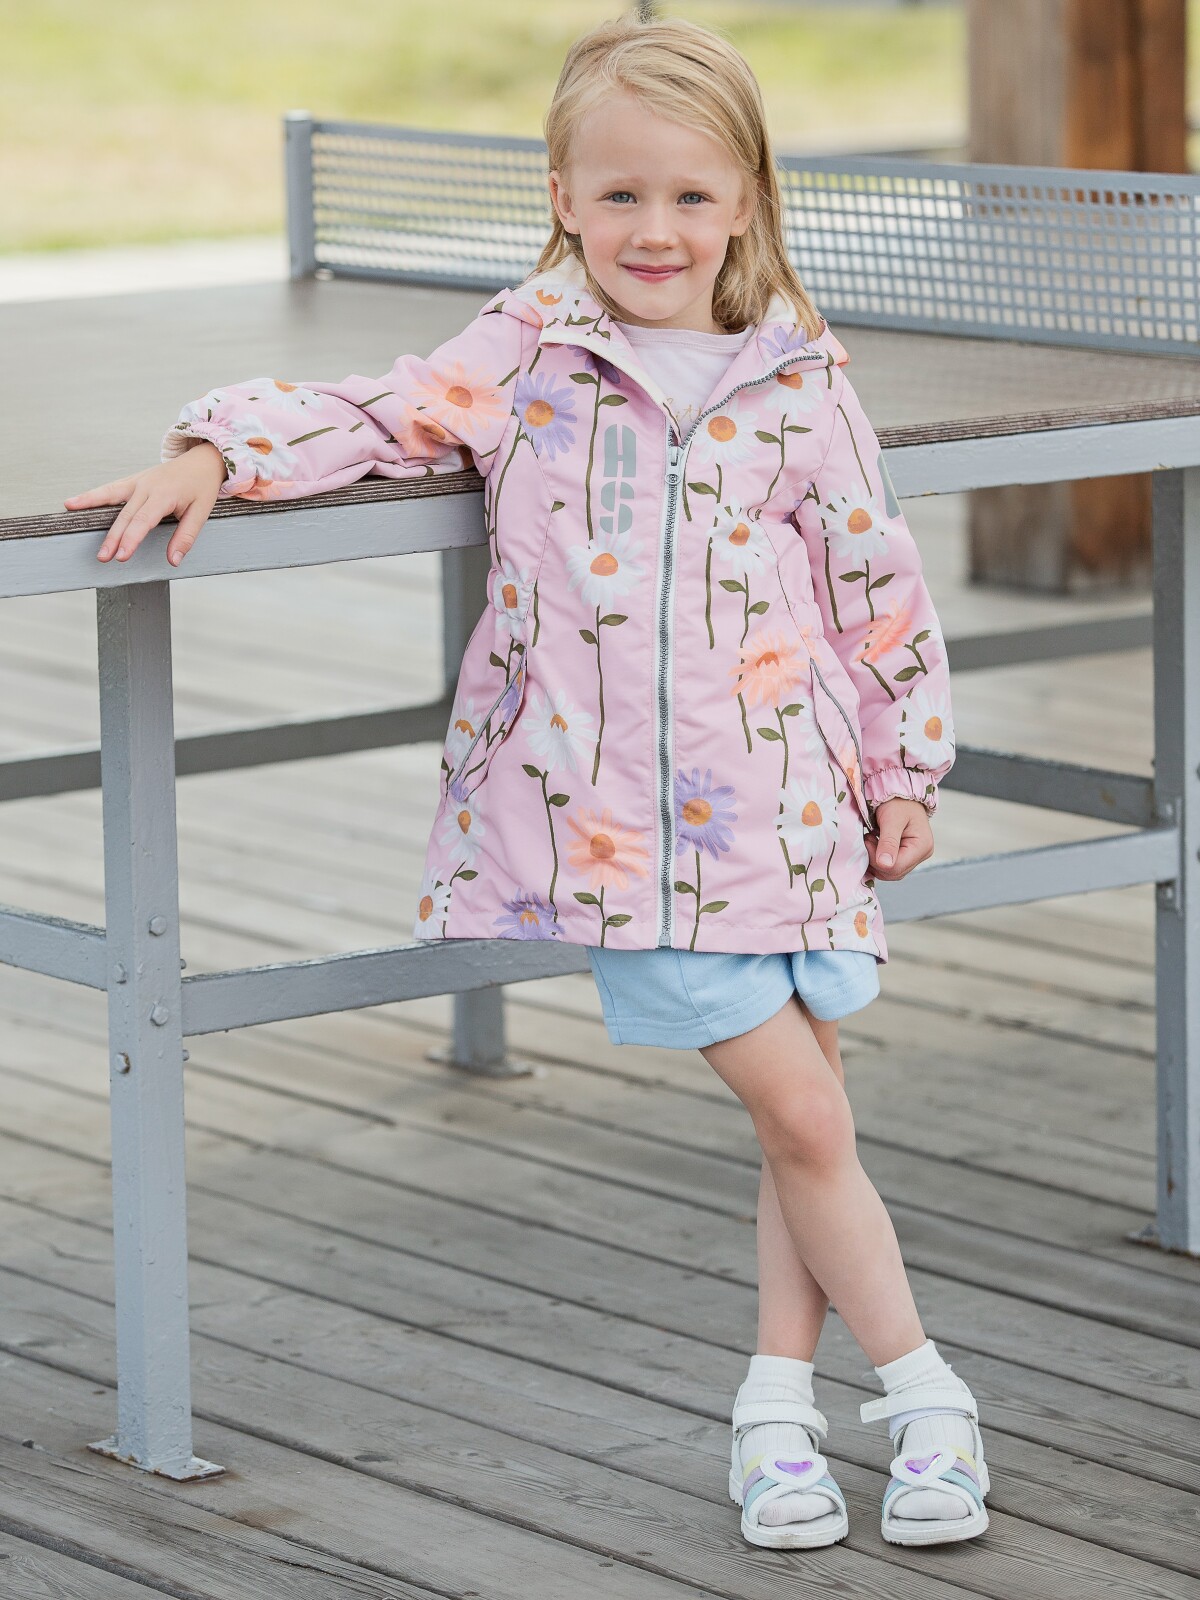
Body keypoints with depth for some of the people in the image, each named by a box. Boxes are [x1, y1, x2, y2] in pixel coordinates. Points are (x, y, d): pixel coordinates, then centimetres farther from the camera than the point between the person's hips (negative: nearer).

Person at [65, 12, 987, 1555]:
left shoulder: (797, 381, 5)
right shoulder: (523, 352, 2)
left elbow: (878, 587, 10)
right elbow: (366, 417, 3)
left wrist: (907, 766, 12)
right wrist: (211, 454, -13)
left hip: (786, 806, 2)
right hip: (621, 820, -2)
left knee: (803, 1118, 6)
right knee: (800, 1118, -5)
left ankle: (777, 1408, 20)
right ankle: (923, 1393, 8)